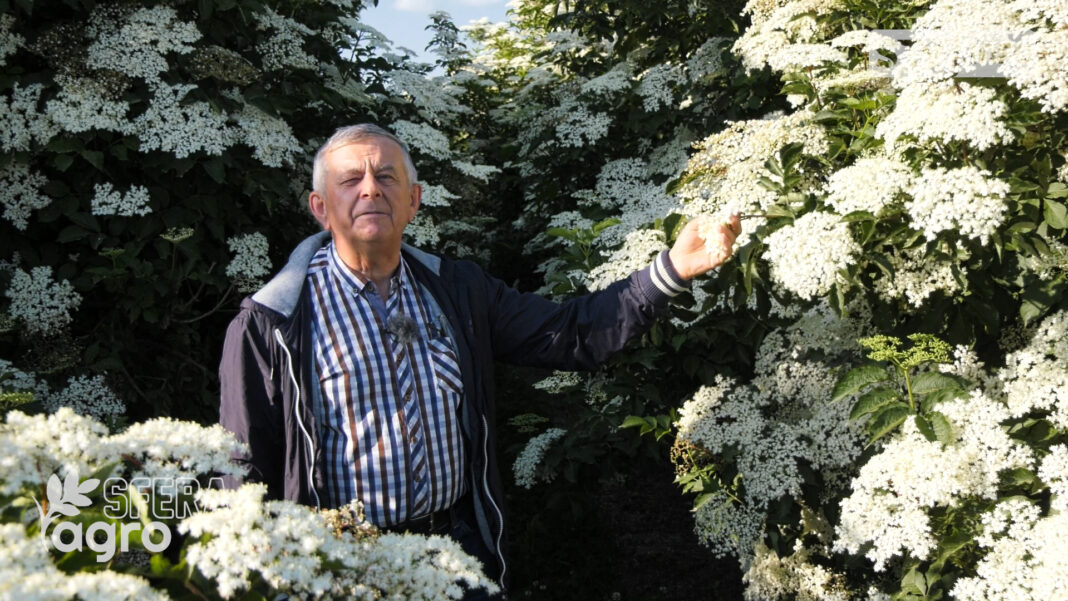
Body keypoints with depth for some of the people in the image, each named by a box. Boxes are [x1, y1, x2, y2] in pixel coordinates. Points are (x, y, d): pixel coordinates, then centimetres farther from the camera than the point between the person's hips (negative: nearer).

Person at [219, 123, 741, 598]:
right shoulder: (269, 325, -9)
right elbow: (244, 476, -7)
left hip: (460, 548, 4)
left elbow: (570, 334, 2)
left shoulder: (456, 290, 5)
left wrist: (672, 269, -7)